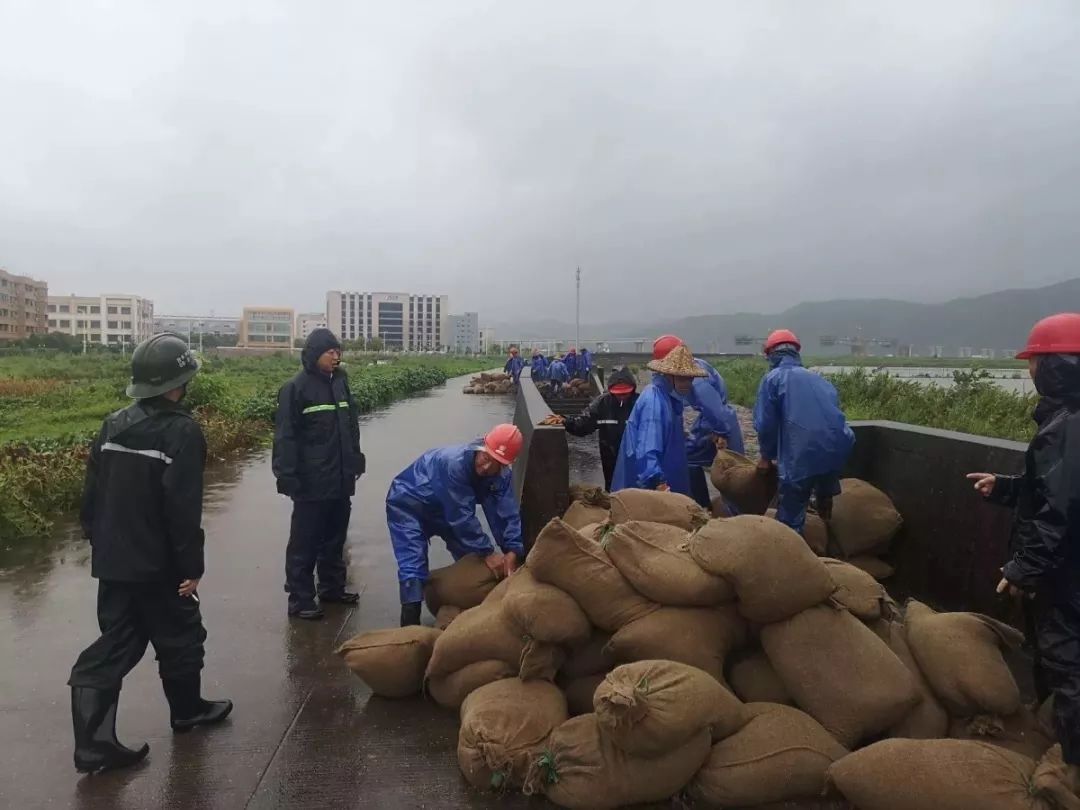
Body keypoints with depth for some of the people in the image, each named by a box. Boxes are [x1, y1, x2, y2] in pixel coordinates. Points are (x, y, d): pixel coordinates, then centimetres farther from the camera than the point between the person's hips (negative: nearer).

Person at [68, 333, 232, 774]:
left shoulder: (113, 425, 4)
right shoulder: (182, 431, -19)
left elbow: (91, 495, 10)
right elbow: (183, 509, -22)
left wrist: (97, 542, 21)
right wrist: (192, 566, -15)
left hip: (112, 561, 7)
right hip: (157, 564, -6)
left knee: (114, 644, 12)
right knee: (180, 637, 15)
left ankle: (94, 742, 10)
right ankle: (187, 709, 34)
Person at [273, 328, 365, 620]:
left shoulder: (340, 382, 9)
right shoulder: (295, 388, -11)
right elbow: (286, 436, -14)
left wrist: (355, 461, 17)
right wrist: (288, 476, -18)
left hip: (340, 480, 7)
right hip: (312, 483, -6)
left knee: (335, 538, 17)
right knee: (305, 542, 2)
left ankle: (332, 587, 30)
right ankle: (300, 599, 11)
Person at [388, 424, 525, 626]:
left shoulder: (501, 476, -19)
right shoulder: (453, 462, -41)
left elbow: (507, 514, -20)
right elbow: (462, 516, -39)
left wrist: (513, 551, -34)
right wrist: (487, 552, -35)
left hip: (446, 510, 7)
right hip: (408, 506, -7)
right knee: (413, 565, -21)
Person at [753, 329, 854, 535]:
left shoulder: (772, 379, 7)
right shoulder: (819, 379, 23)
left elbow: (765, 424, 0)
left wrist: (766, 456, 17)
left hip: (803, 454, -6)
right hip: (839, 446, 6)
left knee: (790, 518, 4)